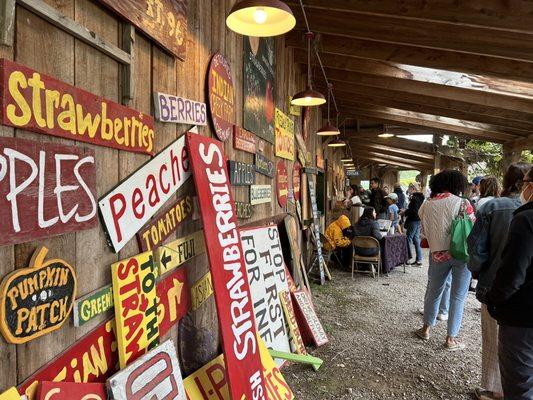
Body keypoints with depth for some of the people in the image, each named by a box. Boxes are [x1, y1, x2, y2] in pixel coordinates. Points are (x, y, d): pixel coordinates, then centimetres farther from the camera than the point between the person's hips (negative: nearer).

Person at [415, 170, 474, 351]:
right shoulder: (462, 203, -9)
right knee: (457, 297, 9)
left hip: (438, 254, 3)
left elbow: (425, 231, 7)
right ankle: (451, 339, 18)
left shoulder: (426, 205, 1)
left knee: (433, 292, 20)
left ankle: (426, 329, 34)